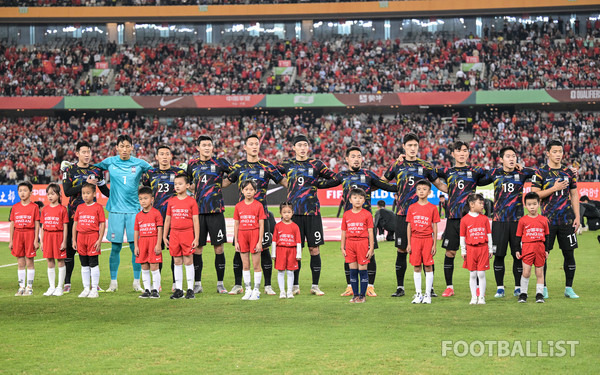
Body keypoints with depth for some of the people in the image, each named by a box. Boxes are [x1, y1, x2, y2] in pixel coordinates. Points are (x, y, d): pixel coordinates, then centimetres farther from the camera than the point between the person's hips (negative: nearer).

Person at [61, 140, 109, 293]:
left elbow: (106, 191, 16)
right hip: (74, 212, -2)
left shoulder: (96, 171, 10)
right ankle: (67, 283, 8)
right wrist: (85, 183, -15)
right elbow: (67, 192, -10)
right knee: (70, 248, 0)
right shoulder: (70, 170, 2)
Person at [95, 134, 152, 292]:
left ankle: (137, 282, 8)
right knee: (115, 247, 2)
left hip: (134, 209, 0)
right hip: (115, 209, 0)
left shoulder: (139, 164, 4)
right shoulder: (110, 162, 5)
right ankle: (113, 282, 13)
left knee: (136, 246, -3)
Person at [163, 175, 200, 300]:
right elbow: (167, 219, 14)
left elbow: (196, 220, -3)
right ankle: (178, 289, 14)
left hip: (187, 233, -4)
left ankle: (190, 289, 6)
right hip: (174, 234, 4)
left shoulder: (191, 201, -3)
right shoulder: (171, 202, 8)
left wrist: (196, 238, -7)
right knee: (177, 262, 8)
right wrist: (164, 236, 11)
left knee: (188, 261, -1)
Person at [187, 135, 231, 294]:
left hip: (216, 210, -2)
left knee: (219, 247, -1)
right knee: (197, 247, 3)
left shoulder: (220, 162, 3)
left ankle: (220, 283, 9)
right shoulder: (192, 164, 11)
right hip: (198, 210, 2)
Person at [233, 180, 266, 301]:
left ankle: (256, 291, 8)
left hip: (254, 235, -3)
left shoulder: (258, 205, -2)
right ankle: (248, 290, 15)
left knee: (256, 265, 1)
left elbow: (261, 225, -3)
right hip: (242, 236, 3)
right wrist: (236, 241, 5)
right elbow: (236, 224, 9)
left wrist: (260, 242, -9)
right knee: (245, 266, 8)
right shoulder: (238, 206, 6)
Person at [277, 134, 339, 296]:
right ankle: (295, 286, 11)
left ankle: (315, 286, 6)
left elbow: (334, 177, 5)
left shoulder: (316, 164, 7)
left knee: (314, 248, -1)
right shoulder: (288, 164, 10)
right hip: (293, 211, 1)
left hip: (312, 211, -1)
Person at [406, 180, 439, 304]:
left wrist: (435, 244, -2)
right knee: (416, 267, 5)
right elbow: (409, 226, 8)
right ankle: (418, 294, 12)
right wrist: (409, 244, 4)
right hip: (415, 239, 2)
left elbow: (435, 227, 1)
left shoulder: (432, 208, 0)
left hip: (428, 239, -2)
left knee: (428, 266, -1)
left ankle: (428, 294, 7)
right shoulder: (412, 208, 5)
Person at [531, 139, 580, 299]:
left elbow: (574, 196, 13)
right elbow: (534, 195, -6)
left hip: (567, 220, 3)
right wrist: (554, 188, -14)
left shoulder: (569, 172, 11)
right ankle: (543, 288, 10)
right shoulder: (540, 172, 0)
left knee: (569, 253, 3)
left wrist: (577, 217, 6)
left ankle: (569, 288, 11)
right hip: (547, 219, -3)